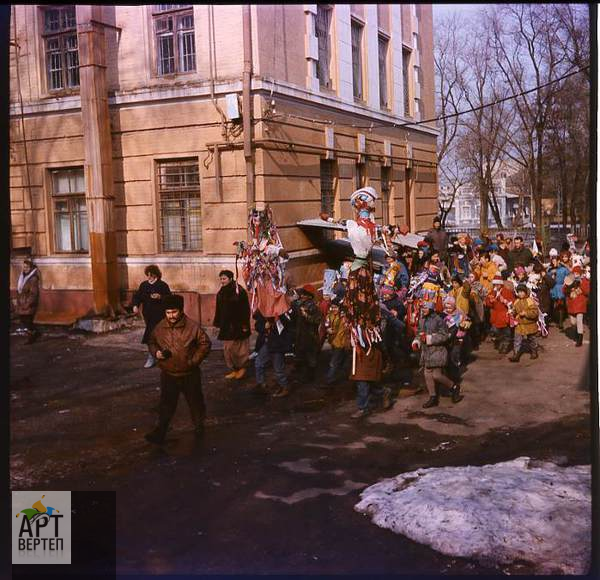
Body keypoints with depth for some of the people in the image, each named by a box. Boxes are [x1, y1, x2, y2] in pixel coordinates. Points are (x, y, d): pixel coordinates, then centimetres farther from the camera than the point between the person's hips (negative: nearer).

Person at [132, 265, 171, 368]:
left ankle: (151, 358, -3)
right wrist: (135, 305, -8)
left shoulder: (163, 285, -4)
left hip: (159, 314, -5)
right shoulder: (143, 285, 11)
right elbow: (137, 296, 10)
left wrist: (160, 297, -25)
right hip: (147, 315, 5)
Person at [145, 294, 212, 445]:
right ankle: (160, 432, 9)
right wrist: (156, 352, -8)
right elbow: (152, 342, 13)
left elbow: (205, 343, -5)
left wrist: (194, 360, -12)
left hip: (189, 374, -1)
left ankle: (199, 426, 36)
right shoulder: (160, 328, -3)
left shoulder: (192, 326, -12)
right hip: (168, 374, 1)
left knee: (195, 401, 15)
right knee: (166, 404, 4)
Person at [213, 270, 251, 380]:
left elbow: (245, 309, -13)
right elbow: (218, 310, 12)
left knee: (240, 348, 2)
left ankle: (242, 368, 20)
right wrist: (217, 323, 9)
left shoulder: (240, 291, -13)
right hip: (226, 326, 7)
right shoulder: (221, 293, 7)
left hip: (238, 325, -6)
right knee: (228, 349, 8)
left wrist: (245, 324, -16)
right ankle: (233, 369, 19)